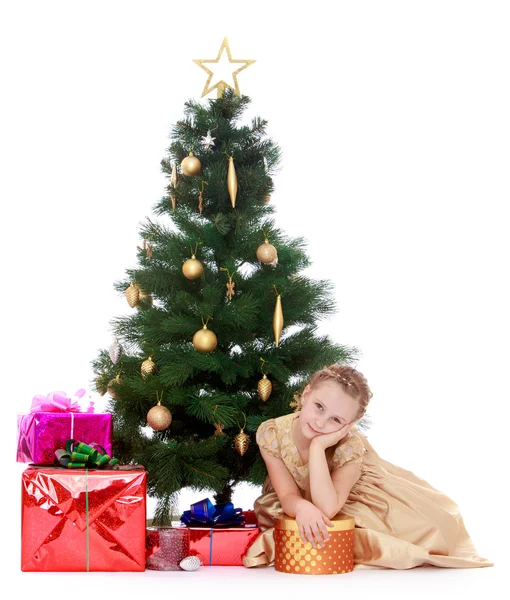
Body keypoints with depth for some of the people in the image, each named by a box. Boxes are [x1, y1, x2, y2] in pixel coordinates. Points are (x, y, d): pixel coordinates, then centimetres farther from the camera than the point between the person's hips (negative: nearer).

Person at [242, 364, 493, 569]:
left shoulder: (349, 447, -35)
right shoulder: (271, 434, -28)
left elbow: (328, 508, -45)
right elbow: (289, 495, -25)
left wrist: (317, 445, -50)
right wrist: (303, 508, -50)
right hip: (301, 504, 4)